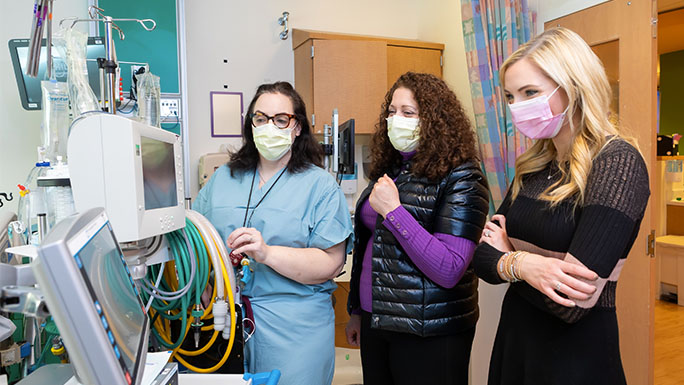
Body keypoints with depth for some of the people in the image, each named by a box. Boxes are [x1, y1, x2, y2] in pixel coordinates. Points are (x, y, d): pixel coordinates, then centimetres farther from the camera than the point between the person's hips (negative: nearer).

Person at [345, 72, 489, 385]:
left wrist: (393, 210, -24)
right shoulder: (389, 171, 7)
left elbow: (449, 271, -22)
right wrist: (357, 311, 18)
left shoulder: (461, 179, -14)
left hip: (427, 334, -6)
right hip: (374, 321, 7)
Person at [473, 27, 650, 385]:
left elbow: (572, 303, -25)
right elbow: (481, 257, 1)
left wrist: (504, 257, -11)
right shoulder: (533, 165, 2)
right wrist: (519, 265, -19)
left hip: (576, 355, -6)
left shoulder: (617, 163, -18)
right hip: (514, 338, 6)